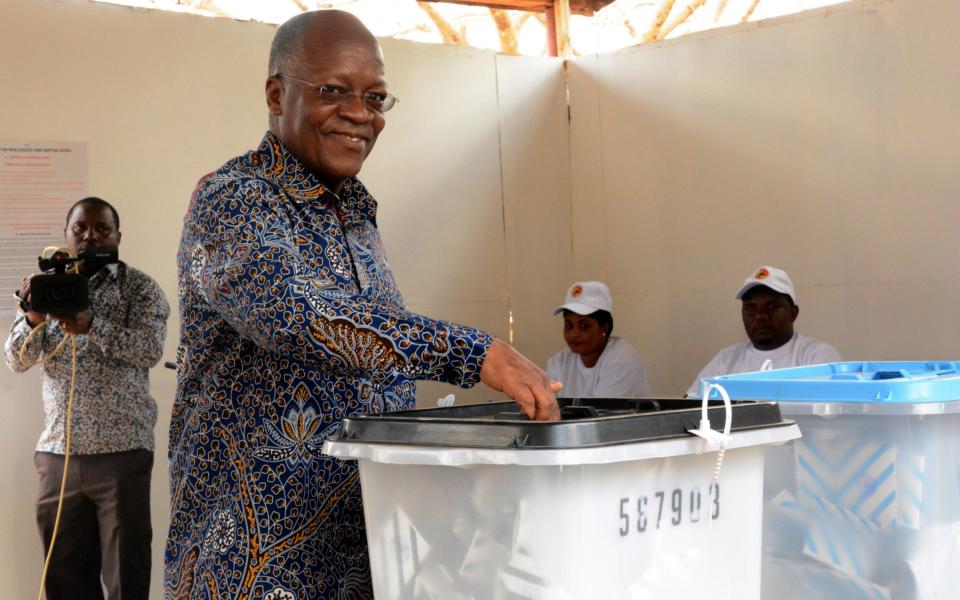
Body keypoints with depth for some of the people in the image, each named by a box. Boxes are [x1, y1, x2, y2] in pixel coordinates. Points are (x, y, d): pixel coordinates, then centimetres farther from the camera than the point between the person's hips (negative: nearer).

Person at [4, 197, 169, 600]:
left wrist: (91, 325, -26)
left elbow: (150, 349, -13)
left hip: (121, 450, -3)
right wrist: (33, 318, -15)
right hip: (57, 451, 4)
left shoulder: (139, 287, 2)